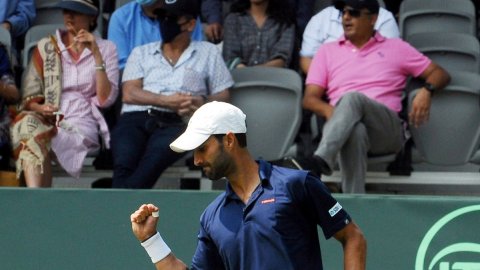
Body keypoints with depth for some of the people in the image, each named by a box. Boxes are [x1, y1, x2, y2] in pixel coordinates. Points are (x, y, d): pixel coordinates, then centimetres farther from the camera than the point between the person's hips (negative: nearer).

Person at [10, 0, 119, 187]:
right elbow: (29, 95, 12)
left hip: (82, 124, -1)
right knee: (27, 124, -37)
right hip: (45, 120, 2)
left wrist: (96, 55, -3)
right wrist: (39, 107, -11)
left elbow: (106, 99, 1)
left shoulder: (106, 49, 14)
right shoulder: (46, 47, 19)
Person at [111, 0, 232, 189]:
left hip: (176, 123, -2)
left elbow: (222, 96, 19)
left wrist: (203, 104, -6)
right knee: (124, 167, -35)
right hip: (136, 118, 2)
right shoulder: (141, 53, 25)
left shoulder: (208, 53, 23)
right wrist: (167, 101, -7)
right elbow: (129, 93, 9)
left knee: (150, 165, -39)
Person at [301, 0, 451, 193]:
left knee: (353, 98, -35)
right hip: (344, 128, 1)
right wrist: (330, 111, -10)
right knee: (355, 130, -40)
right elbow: (309, 99, 15)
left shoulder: (396, 48, 20)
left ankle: (321, 162, -58)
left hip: (387, 128, -1)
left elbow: (440, 74, 17)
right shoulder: (327, 51, 23)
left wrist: (426, 91, -8)